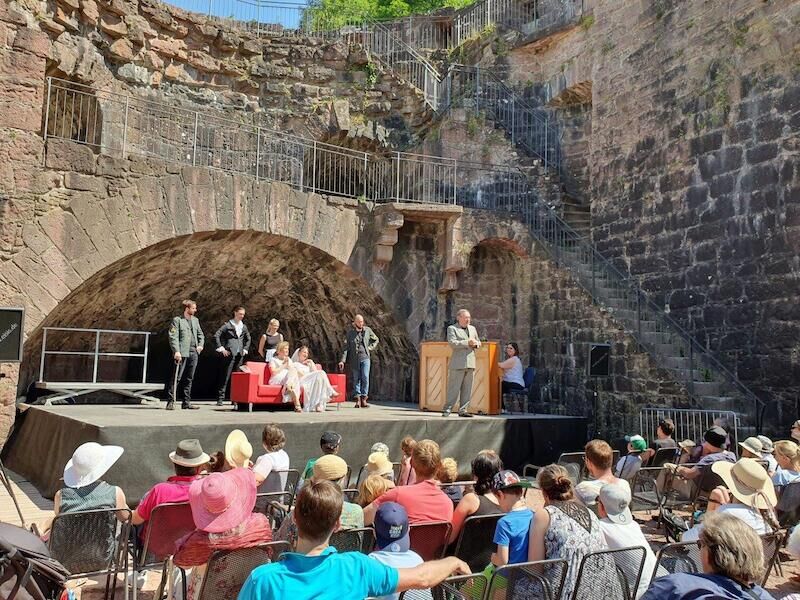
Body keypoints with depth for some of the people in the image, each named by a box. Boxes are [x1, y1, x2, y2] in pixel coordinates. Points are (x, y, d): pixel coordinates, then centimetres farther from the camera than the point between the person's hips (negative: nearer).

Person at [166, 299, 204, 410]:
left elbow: (200, 334, 26)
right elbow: (173, 337, -9)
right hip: (182, 354, -6)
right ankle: (170, 401, -3)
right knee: (176, 378, -7)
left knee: (188, 379, 8)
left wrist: (200, 345, 8)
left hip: (193, 353, 6)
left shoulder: (195, 320, 17)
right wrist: (176, 351, -18)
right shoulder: (177, 320, -2)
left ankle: (186, 402, 13)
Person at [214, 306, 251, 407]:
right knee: (224, 377, -5)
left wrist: (245, 349, 15)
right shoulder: (227, 325, -2)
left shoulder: (244, 327, 15)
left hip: (239, 355, 5)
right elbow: (216, 336, -8)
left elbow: (248, 339, 27)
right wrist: (221, 348, -10)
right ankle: (220, 398, -3)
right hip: (229, 354, -5)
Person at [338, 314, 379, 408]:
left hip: (365, 358, 1)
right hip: (354, 359, -1)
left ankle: (363, 399, -6)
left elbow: (375, 340, 22)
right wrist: (342, 360, -11)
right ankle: (357, 400, 7)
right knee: (356, 379, 1)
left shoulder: (367, 330, 5)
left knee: (365, 378, -10)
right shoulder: (349, 332, 0)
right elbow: (346, 347, -3)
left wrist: (370, 348, 6)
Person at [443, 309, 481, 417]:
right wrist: (468, 342, -18)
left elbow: (478, 342, 27)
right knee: (454, 388, -6)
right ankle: (447, 409, 1)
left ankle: (463, 410, 11)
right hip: (457, 363, -6)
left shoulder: (473, 329, 21)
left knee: (467, 389, 5)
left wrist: (476, 343, 2)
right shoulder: (452, 328, 1)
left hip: (470, 363, 6)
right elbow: (452, 343, -12)